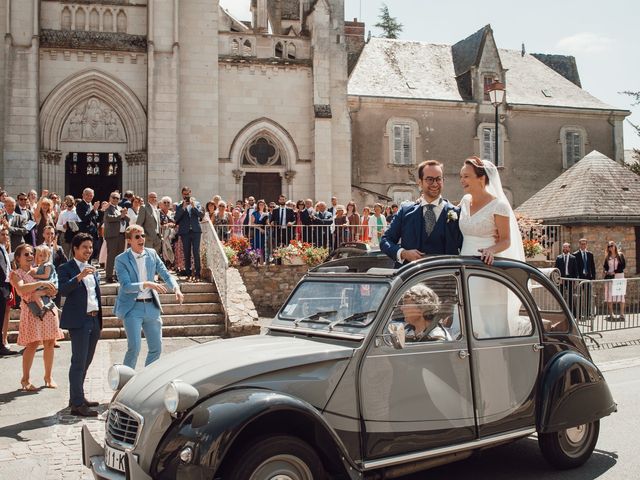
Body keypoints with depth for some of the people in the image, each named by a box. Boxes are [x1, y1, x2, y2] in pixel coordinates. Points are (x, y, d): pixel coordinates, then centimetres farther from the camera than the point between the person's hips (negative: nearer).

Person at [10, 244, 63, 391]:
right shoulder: (16, 274, 2)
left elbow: (53, 290, 14)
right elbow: (21, 288, -19)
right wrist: (40, 284, -27)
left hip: (48, 309, 5)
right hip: (32, 311, -5)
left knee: (50, 343, 3)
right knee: (32, 345, -9)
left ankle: (48, 377, 13)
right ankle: (25, 379, 2)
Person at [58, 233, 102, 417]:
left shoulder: (92, 269, 18)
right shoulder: (66, 268, -3)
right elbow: (63, 290, -18)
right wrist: (80, 276, -29)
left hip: (94, 320, 7)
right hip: (79, 321, -7)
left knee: (86, 361, 13)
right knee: (79, 362, -9)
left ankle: (77, 396, 25)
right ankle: (77, 404, -8)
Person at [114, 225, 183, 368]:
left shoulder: (152, 254, 5)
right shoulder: (121, 259, -8)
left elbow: (165, 274, 5)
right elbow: (125, 286, -17)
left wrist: (176, 288, -14)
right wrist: (147, 284, -30)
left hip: (151, 306, 5)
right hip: (132, 307, -5)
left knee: (156, 348, 9)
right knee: (134, 347, -11)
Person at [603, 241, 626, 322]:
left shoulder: (620, 255, 2)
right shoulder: (607, 256, 11)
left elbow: (623, 265, -4)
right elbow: (605, 266, 15)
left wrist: (615, 272, -12)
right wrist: (605, 271, -6)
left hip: (619, 276, -3)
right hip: (609, 277, 3)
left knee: (620, 295, -2)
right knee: (610, 296, 1)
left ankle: (622, 315, -1)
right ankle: (611, 315, 5)